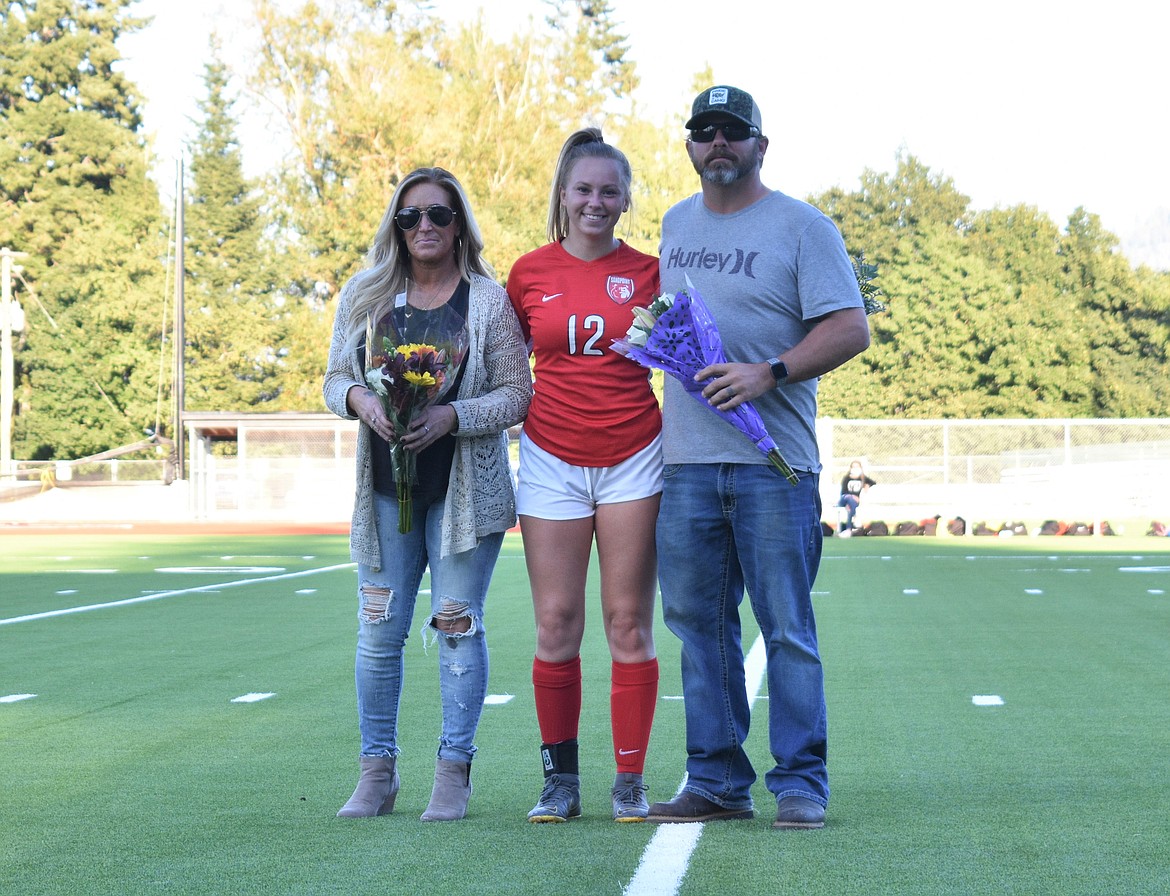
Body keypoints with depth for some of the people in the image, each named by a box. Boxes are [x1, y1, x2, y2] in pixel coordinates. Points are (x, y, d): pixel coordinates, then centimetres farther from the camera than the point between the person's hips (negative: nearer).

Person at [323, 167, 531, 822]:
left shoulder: (490, 300, -1)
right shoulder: (365, 296, 8)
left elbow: (518, 394, -3)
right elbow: (335, 380, 13)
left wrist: (453, 415, -18)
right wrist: (360, 399, -10)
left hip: (465, 489, -3)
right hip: (386, 488, 3)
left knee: (458, 626, -1)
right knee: (379, 630, 3)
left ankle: (454, 774, 8)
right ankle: (377, 773, 13)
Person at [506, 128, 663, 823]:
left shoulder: (648, 272, 3)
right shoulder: (530, 273, 5)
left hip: (634, 458, 0)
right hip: (553, 458, 1)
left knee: (629, 622, 0)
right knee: (556, 626, -1)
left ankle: (631, 782, 7)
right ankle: (561, 780, 9)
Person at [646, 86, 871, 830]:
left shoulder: (802, 227, -1)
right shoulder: (676, 225, 17)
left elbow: (850, 329, -9)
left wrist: (769, 372, -19)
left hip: (773, 462, -6)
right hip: (686, 460, 6)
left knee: (787, 627, -4)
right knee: (699, 623, 7)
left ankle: (801, 785, 2)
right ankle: (717, 782, 14)